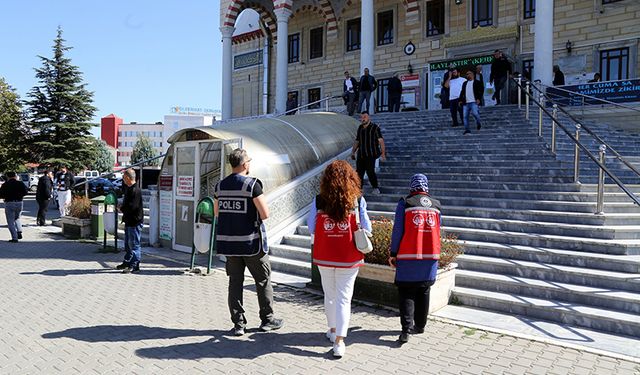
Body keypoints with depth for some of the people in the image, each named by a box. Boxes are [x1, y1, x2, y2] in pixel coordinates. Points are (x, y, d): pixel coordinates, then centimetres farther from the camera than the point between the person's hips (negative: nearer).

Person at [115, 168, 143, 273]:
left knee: (134, 244, -4)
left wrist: (122, 209, -8)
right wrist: (123, 208, 5)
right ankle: (127, 263, 31)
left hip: (135, 221, -10)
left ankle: (135, 266, 2)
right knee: (128, 244, 20)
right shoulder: (128, 188, 13)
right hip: (129, 220, 10)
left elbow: (132, 206, -25)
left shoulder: (136, 190, -20)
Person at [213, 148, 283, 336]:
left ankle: (238, 323, 12)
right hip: (251, 242, -5)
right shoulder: (252, 184, -13)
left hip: (228, 241, 5)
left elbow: (217, 212, 16)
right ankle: (267, 319, 20)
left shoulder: (220, 186, 6)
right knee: (263, 280, 10)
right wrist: (263, 201, 4)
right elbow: (265, 214, -15)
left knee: (235, 281, 10)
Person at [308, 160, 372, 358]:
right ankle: (339, 341, 0)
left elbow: (311, 228, -3)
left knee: (330, 295, 19)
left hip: (324, 258, 2)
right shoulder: (358, 200, -11)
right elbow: (366, 229, -6)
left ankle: (333, 330, 35)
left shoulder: (319, 201, -9)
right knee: (344, 298, 5)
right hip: (349, 258, -1)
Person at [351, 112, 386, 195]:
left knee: (370, 171, -13)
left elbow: (381, 140, -7)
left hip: (371, 154, -5)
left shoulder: (375, 127, -2)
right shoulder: (360, 128, 15)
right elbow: (357, 141, 23)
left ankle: (376, 188, 4)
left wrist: (383, 152, -16)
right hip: (361, 154, 5)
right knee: (359, 172, 2)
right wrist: (353, 152, 17)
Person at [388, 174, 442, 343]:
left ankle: (406, 328, -8)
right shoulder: (436, 205, 6)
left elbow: (398, 231, -8)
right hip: (430, 256, 4)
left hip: (408, 256, -4)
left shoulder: (404, 203, -7)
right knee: (423, 292, 16)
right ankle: (420, 325, 25)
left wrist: (393, 254, 0)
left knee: (406, 293, 3)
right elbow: (437, 232, 13)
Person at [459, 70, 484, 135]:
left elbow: (481, 90, 1)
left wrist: (478, 98, -9)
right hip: (466, 103, 5)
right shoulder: (465, 83, 23)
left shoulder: (477, 82, 7)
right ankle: (466, 129, 3)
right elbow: (462, 92, 22)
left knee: (475, 113, -19)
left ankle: (478, 124, 8)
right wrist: (460, 100, 12)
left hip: (474, 102, -5)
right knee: (465, 116, -2)